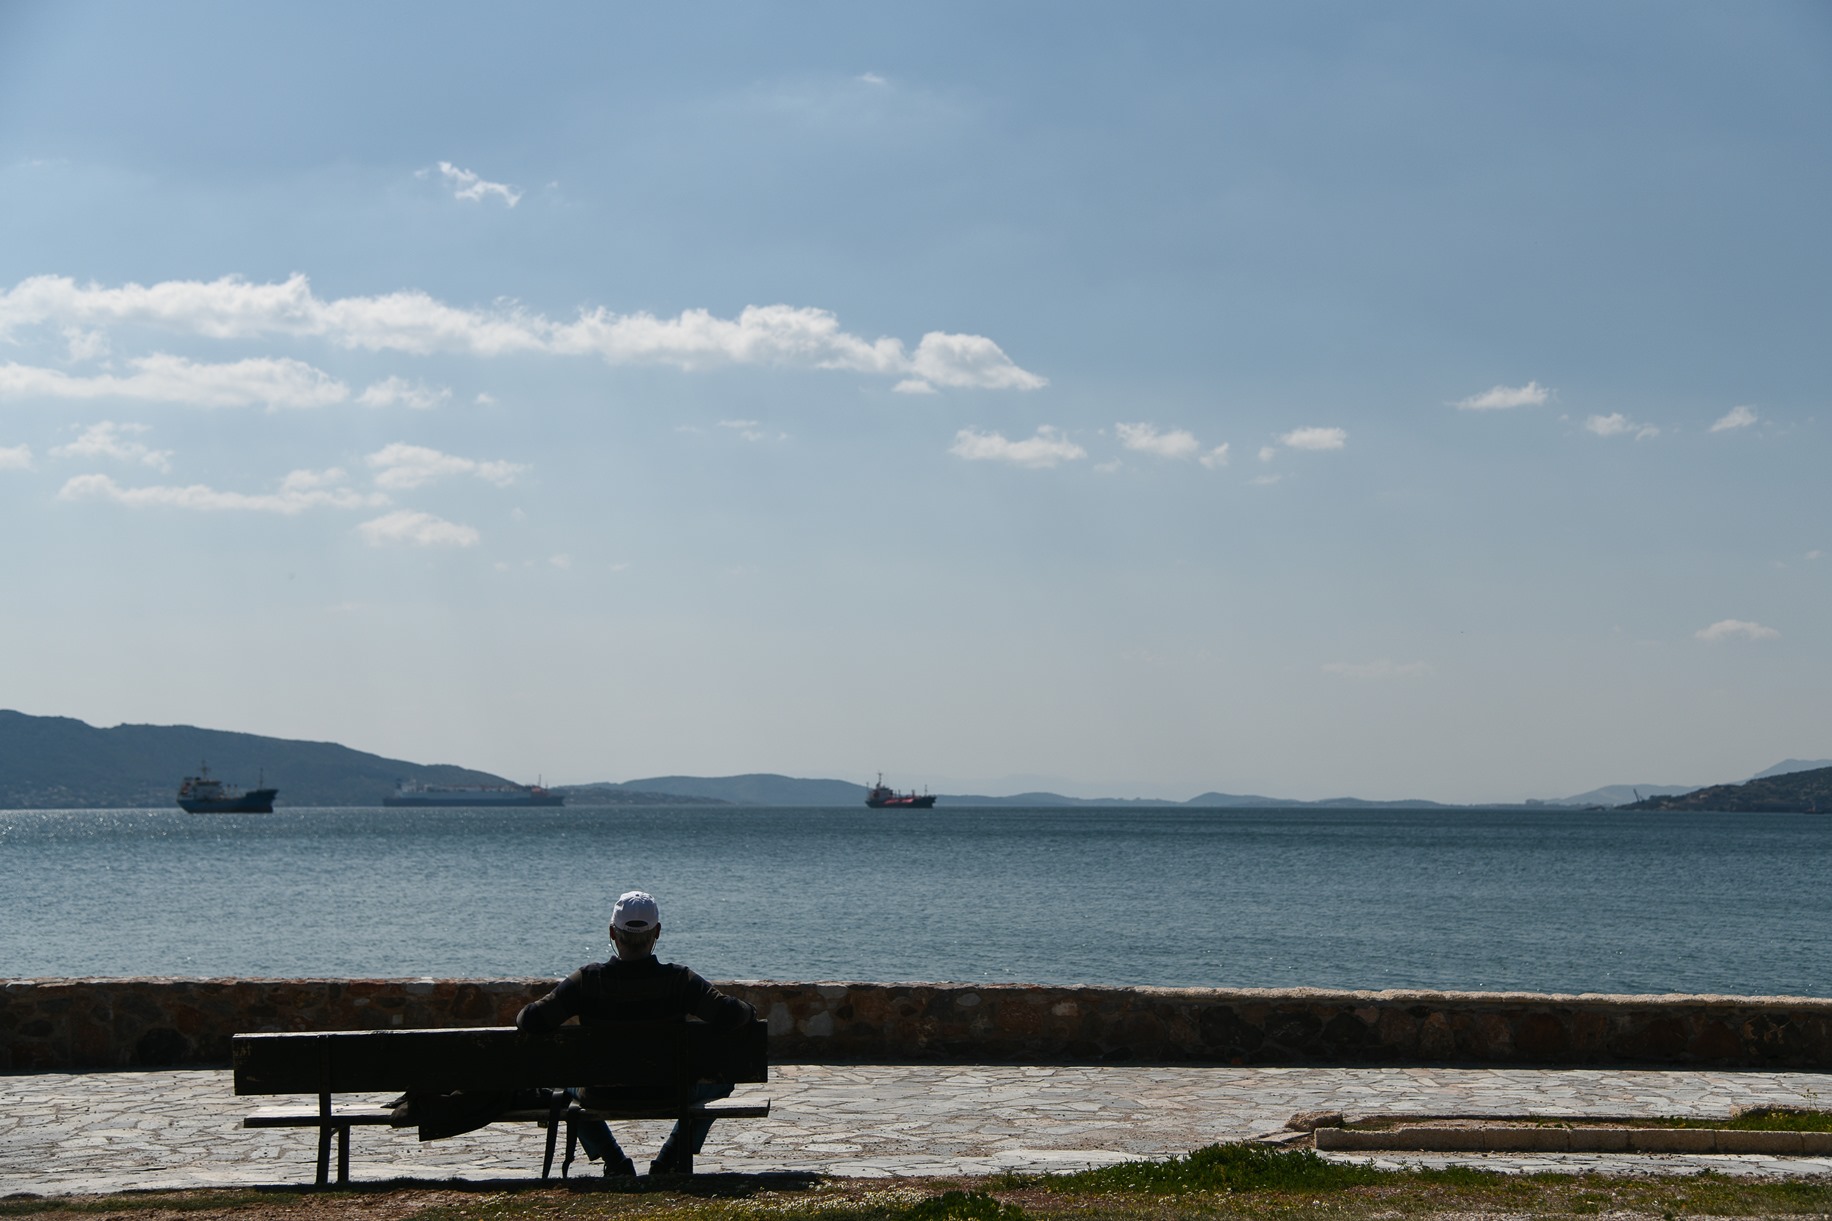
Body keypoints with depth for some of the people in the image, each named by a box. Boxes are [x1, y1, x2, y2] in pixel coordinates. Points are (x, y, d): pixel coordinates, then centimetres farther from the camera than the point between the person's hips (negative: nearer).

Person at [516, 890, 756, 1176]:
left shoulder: (588, 979, -17)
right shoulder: (678, 980, -19)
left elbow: (530, 1021, -18)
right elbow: (730, 1016, -25)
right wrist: (748, 1013, -2)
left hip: (603, 1097, 1)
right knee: (721, 1080, 30)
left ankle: (615, 1162, 25)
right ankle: (670, 1161, 21)